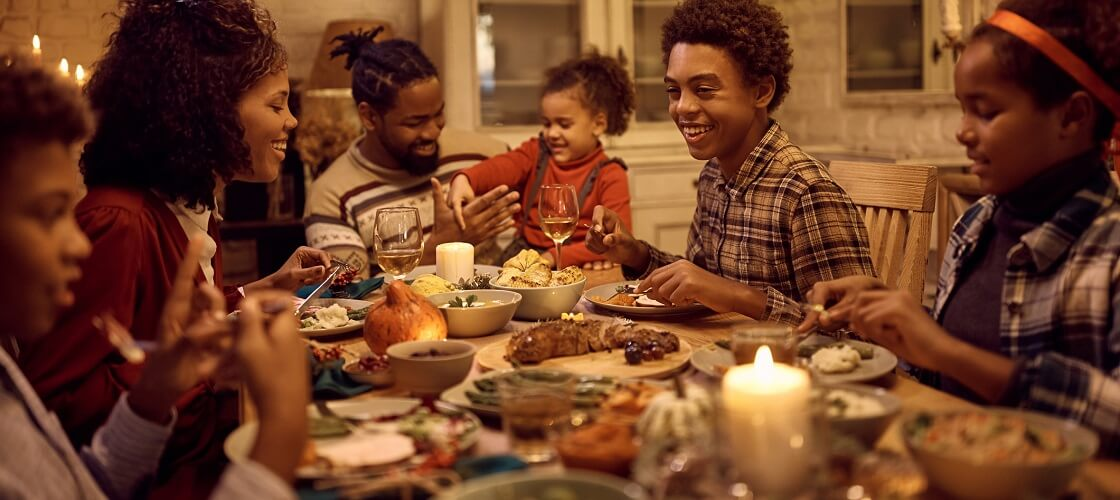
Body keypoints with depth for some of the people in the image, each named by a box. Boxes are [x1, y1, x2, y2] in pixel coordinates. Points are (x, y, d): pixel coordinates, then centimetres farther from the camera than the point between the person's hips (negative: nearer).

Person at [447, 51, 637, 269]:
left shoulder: (610, 176, -1)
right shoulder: (535, 153, 11)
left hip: (577, 268, -2)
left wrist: (557, 257, -23)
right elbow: (500, 167, -12)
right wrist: (464, 179, -34)